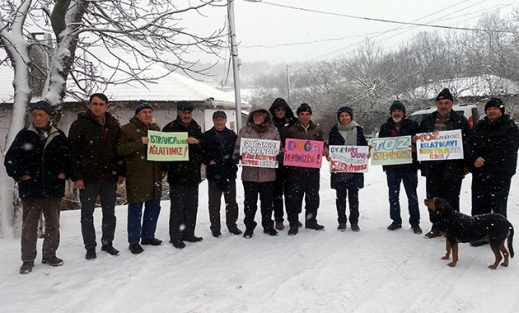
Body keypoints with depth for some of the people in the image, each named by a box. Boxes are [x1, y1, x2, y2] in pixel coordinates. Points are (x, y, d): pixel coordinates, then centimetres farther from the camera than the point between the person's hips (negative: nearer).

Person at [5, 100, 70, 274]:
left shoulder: (59, 136, 3)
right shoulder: (24, 135, 0)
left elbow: (69, 157, 12)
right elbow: (10, 159, 3)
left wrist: (65, 173, -1)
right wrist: (20, 175, -7)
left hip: (54, 188, 2)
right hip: (31, 188, -1)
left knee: (53, 224, 11)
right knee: (29, 225, 4)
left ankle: (50, 255, 25)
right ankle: (28, 260, 15)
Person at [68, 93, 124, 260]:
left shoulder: (114, 125, 6)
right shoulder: (79, 125, -6)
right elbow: (72, 153, -8)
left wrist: (121, 172, 7)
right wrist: (76, 177, -12)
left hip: (110, 177, 4)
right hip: (88, 178, -3)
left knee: (109, 213, 12)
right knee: (87, 214, 8)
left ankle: (107, 243, 27)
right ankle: (90, 247, 20)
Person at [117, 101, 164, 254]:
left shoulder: (156, 128, 14)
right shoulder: (127, 129, -4)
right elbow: (120, 149, -14)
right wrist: (140, 142, -22)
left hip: (154, 175, 6)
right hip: (136, 176, -6)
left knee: (154, 206, 12)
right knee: (135, 209, -1)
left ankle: (148, 236, 27)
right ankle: (134, 241, 9)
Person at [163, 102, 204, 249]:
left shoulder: (196, 128, 13)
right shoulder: (170, 128, -4)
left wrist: (197, 142, -9)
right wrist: (165, 168, -11)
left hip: (193, 174, 6)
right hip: (177, 175, -6)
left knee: (192, 206, 12)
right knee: (178, 207, -2)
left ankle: (188, 233, 25)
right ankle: (176, 237, 9)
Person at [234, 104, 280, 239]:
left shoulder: (273, 130, 7)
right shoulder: (245, 130, 4)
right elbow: (238, 147, 7)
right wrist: (238, 155, -13)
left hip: (268, 172, 1)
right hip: (249, 172, -1)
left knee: (267, 201, 12)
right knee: (250, 201, 6)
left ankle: (268, 226, 27)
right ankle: (249, 227, 19)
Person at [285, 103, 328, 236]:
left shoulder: (317, 130, 10)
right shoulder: (291, 131, 2)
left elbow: (323, 146, 15)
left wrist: (325, 151, -7)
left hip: (313, 168, 3)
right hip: (296, 169, -3)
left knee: (313, 196, 13)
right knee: (295, 197, -1)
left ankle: (311, 221, 28)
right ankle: (293, 224, 9)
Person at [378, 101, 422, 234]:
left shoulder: (412, 125, 1)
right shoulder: (385, 127, 9)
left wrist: (415, 148, -18)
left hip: (409, 166, -2)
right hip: (391, 167, 3)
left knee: (412, 195, 5)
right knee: (393, 195, 9)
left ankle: (415, 222, 14)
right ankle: (396, 220, 21)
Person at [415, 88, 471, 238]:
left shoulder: (460, 120, 0)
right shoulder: (428, 120, 10)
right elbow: (420, 139, 20)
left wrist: (465, 164, -6)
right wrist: (415, 140, -4)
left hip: (452, 167, -4)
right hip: (432, 166, 4)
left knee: (451, 198, 3)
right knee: (433, 197, 10)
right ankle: (436, 226, 22)